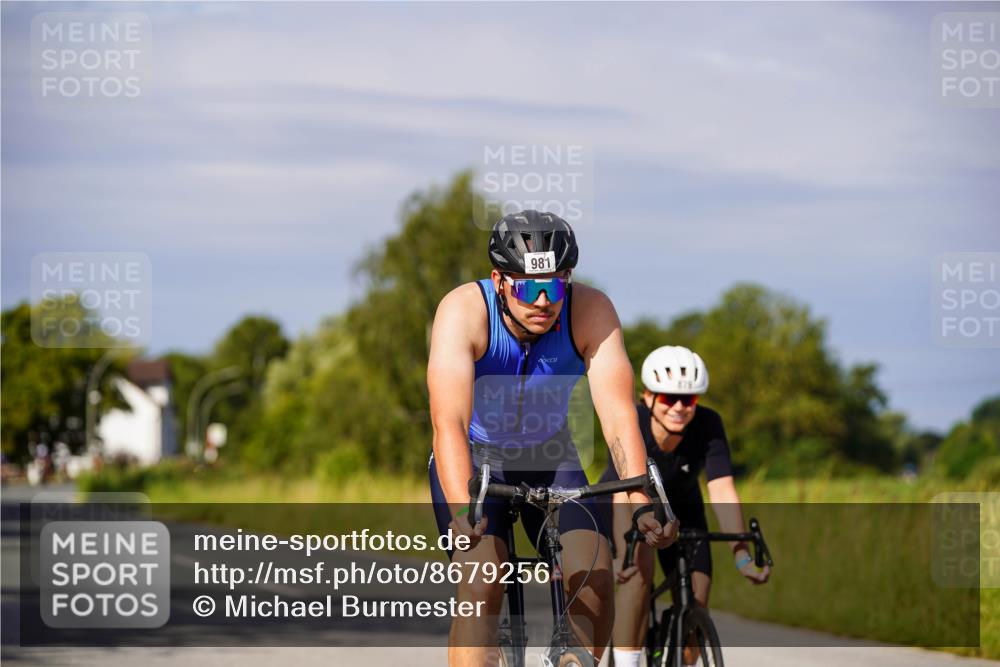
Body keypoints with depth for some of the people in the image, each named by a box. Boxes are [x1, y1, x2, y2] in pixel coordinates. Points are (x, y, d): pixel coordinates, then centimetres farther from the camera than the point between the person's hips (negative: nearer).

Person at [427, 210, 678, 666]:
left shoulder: (590, 311, -25)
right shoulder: (464, 311, -30)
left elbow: (617, 411, -32)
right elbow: (449, 420, -41)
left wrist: (641, 502, -48)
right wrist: (462, 510, -57)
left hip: (550, 457, 2)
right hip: (474, 457, -2)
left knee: (595, 580, -17)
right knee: (481, 589, -23)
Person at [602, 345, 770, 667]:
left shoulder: (708, 425, -29)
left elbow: (723, 492, -37)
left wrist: (742, 556, -48)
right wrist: (625, 553, -58)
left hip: (681, 508, 3)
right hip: (621, 506, -3)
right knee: (639, 567, -33)